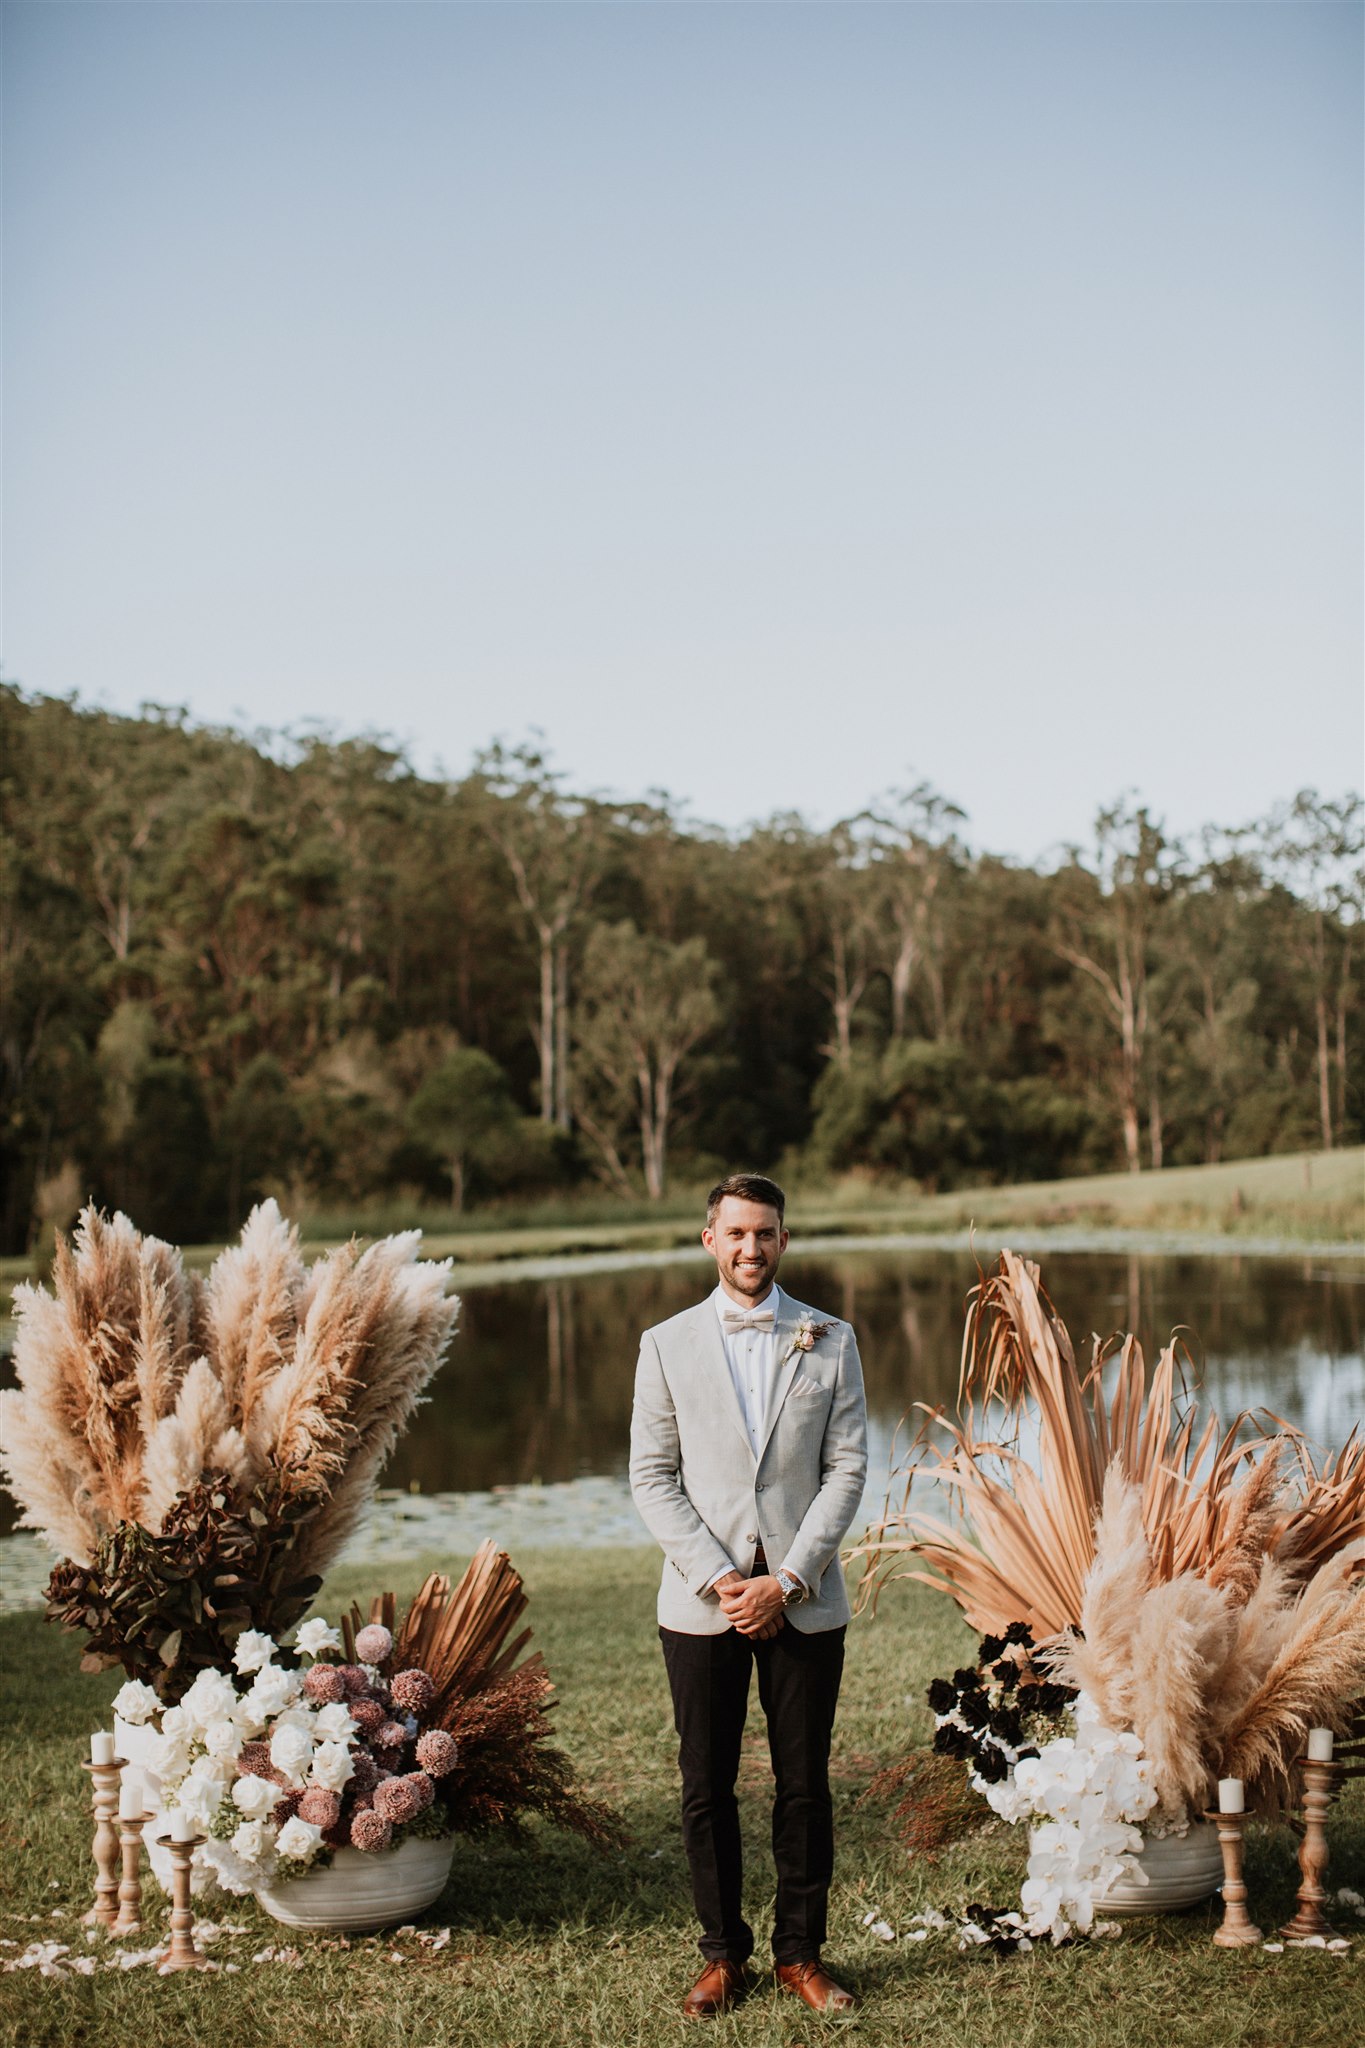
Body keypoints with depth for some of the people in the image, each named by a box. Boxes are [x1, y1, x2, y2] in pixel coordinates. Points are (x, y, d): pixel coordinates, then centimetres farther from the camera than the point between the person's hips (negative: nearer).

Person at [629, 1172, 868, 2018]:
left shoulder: (831, 1342, 5)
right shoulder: (667, 1344, 4)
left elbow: (848, 1470, 0)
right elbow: (653, 1478, 1)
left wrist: (788, 1579, -10)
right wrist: (716, 1577, -10)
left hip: (805, 1602, 0)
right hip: (703, 1603, 0)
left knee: (805, 1786, 6)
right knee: (707, 1788, 5)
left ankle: (801, 1953, 19)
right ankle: (724, 1954, 19)